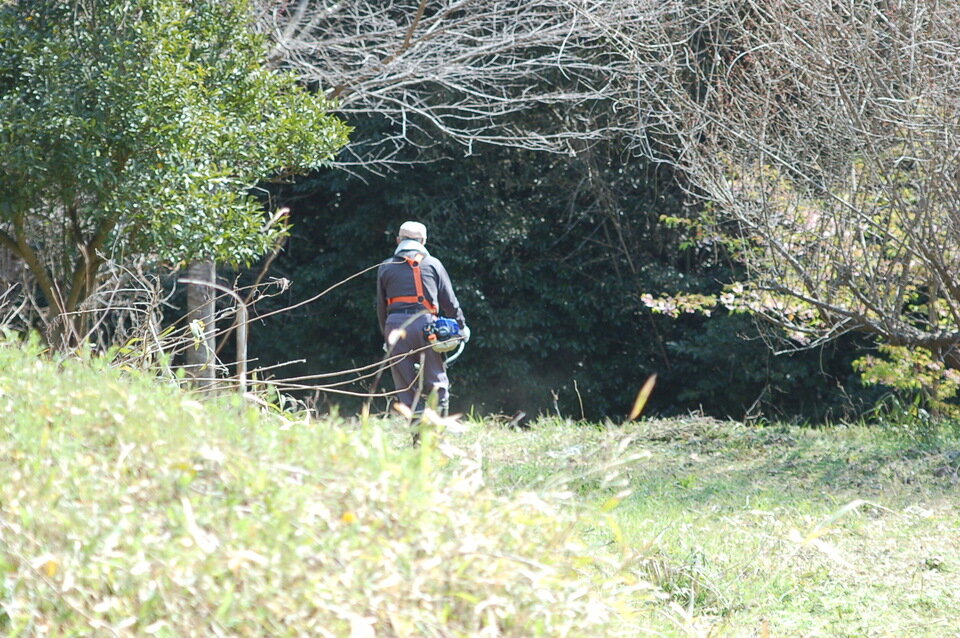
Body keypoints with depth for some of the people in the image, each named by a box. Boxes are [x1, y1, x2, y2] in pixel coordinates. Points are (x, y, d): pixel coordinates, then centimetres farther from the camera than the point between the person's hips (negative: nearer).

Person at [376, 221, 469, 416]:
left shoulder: (385, 267, 15)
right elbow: (449, 301, 12)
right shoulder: (433, 264, 12)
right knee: (436, 384, 2)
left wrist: (386, 337, 22)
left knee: (405, 386, 4)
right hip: (425, 323, -1)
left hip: (396, 325, 1)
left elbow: (381, 307, 16)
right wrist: (461, 326, 24)